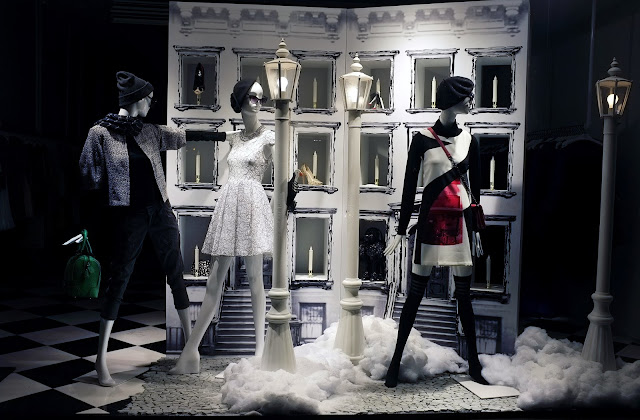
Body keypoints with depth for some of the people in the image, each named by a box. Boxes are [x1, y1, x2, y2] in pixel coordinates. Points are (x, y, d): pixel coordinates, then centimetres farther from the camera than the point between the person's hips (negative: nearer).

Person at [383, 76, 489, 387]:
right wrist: (401, 230, -3)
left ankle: (473, 364, 21)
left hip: (461, 222, 4)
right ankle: (396, 360, 13)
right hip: (431, 222, -3)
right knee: (416, 292, 1)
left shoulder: (469, 140, 9)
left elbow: (475, 188, 13)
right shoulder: (422, 140, -2)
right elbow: (409, 186, -2)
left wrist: (477, 230, 12)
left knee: (464, 294, 10)